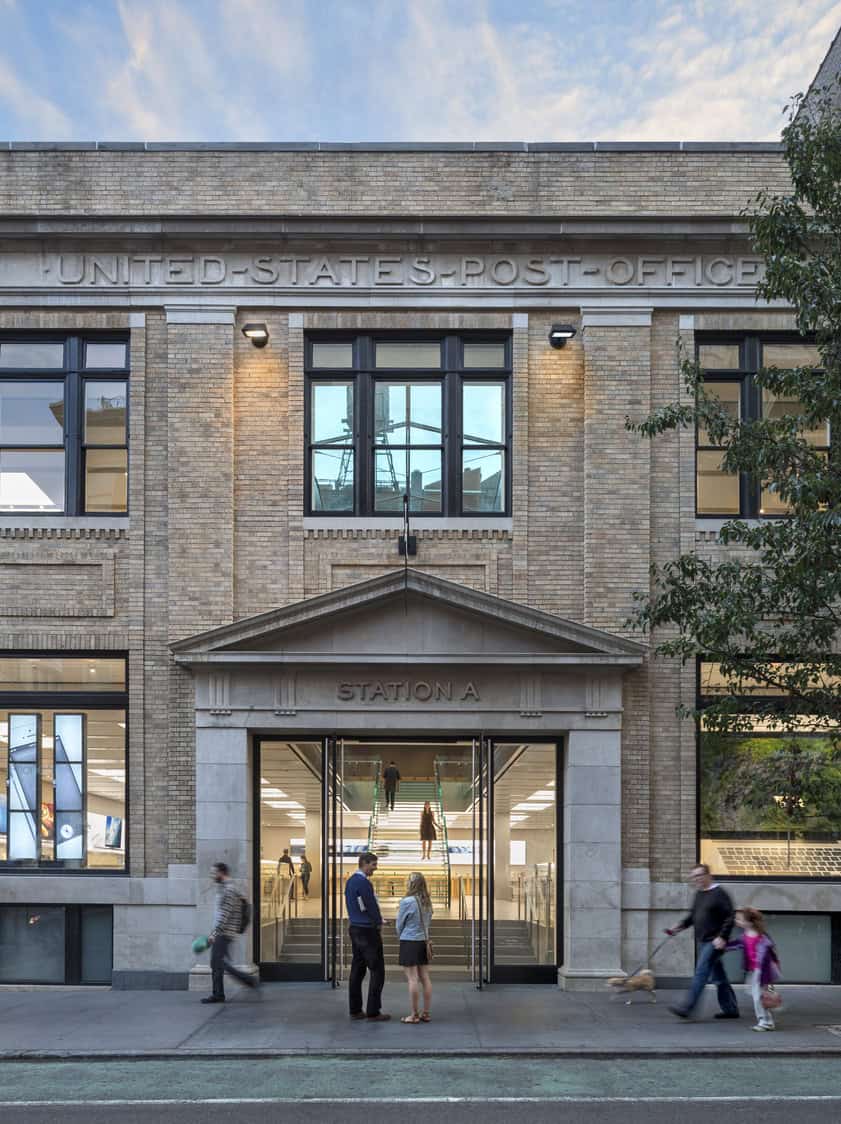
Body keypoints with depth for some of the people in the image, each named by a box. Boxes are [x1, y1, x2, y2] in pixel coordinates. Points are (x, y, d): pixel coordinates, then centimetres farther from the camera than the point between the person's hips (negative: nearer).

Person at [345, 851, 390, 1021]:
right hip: (367, 930, -9)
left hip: (354, 929, 9)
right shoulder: (363, 882, -18)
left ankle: (355, 1010, 15)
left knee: (357, 969, 12)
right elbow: (372, 906, -17)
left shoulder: (350, 881, 11)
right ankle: (373, 1011, -4)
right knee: (377, 970, -4)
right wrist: (379, 924, 1)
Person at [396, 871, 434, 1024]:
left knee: (412, 979, -3)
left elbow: (400, 925, -4)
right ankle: (426, 1013, 15)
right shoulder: (427, 902, 3)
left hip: (409, 942, -6)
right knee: (425, 978, 9)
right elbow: (428, 922, 11)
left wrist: (400, 937, 14)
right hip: (424, 942, 6)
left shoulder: (407, 902, -15)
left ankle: (414, 1015, 1)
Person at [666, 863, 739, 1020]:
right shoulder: (699, 894, 14)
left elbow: (729, 918, -14)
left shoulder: (719, 894, -11)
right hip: (703, 941, 9)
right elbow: (692, 915, 20)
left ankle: (686, 1008, -15)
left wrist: (722, 937, -21)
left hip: (714, 942, -9)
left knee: (701, 973, -12)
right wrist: (679, 927, 5)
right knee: (718, 976, 14)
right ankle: (731, 1009, 23)